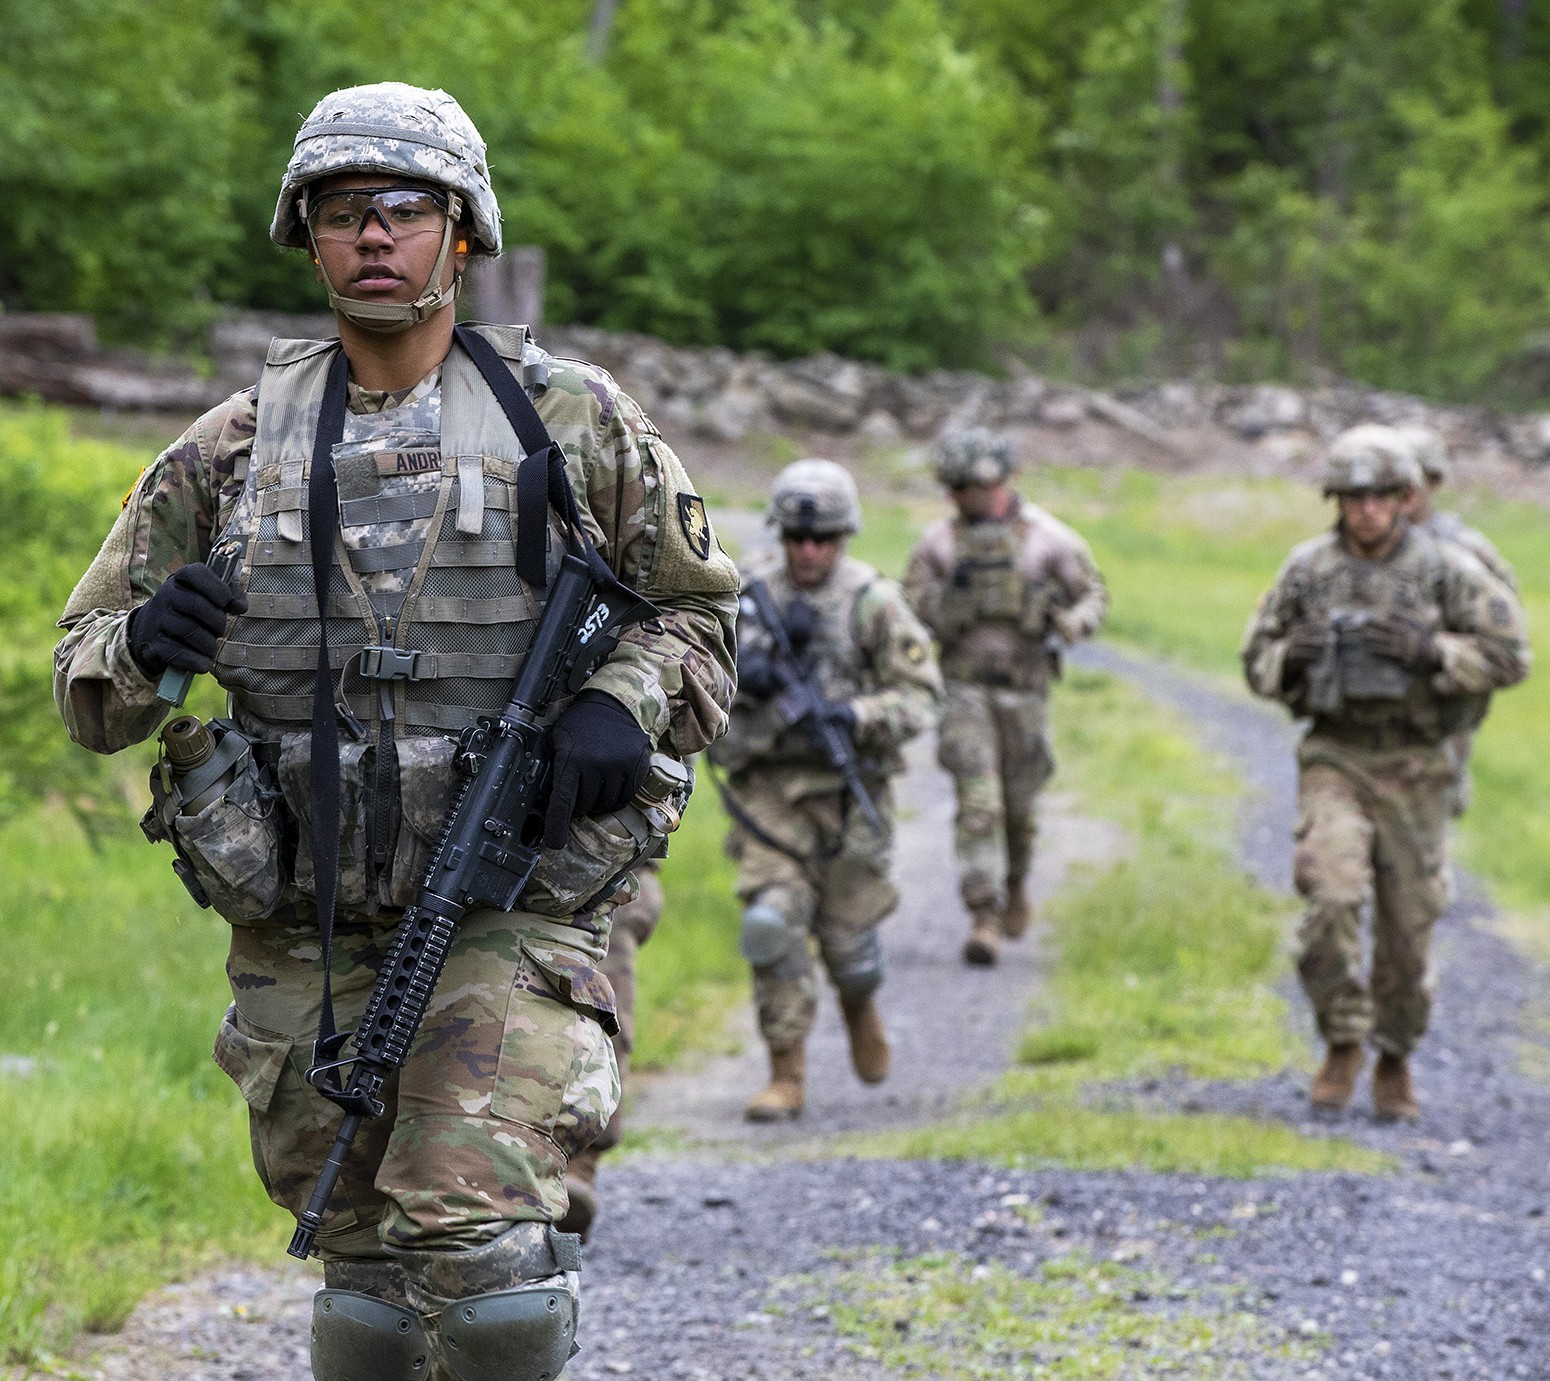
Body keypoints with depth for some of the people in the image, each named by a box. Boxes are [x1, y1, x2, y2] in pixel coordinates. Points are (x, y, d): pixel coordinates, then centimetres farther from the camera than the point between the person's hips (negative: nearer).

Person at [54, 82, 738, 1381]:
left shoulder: (572, 422, 2)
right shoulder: (234, 450, 5)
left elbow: (702, 611, 11)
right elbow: (86, 690, 8)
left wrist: (626, 708, -11)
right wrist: (145, 645, -17)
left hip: (513, 914, -3)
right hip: (306, 927, 3)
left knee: (480, 1240, -20)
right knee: (368, 1271, 10)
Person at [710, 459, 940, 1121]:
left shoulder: (873, 601, -5)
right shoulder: (747, 595, 4)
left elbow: (919, 694, -5)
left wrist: (860, 715, -23)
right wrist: (757, 664, -14)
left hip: (846, 787, -1)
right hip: (766, 786, 1)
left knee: (846, 929, 4)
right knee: (773, 922, -13)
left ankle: (860, 1009, 41)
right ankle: (787, 1075, -4)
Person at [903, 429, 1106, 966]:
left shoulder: (1049, 538, -5)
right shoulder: (941, 540, -1)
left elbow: (1094, 595, 1)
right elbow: (911, 605, 3)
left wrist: (1074, 623, -23)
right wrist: (950, 593, -19)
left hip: (1024, 687, 0)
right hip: (965, 685, 0)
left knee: (1019, 804, 12)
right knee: (977, 804, -13)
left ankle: (1015, 884, 42)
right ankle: (983, 920, -14)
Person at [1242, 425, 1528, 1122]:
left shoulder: (1447, 569, -6)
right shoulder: (1307, 569, 1)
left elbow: (1509, 655, -8)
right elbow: (1257, 661, 10)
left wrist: (1429, 650, -23)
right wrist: (1291, 656, -13)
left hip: (1414, 769, 0)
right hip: (1334, 759, 0)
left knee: (1408, 925, 5)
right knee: (1332, 896, -20)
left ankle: (1395, 1061, 24)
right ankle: (1342, 1045, -3)